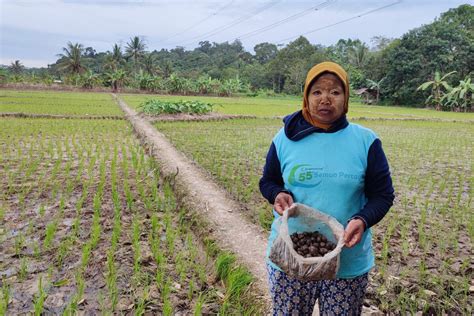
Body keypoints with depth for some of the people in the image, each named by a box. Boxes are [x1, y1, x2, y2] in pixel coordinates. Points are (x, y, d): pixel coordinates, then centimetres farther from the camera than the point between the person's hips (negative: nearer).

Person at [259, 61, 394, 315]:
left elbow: (382, 195, 0)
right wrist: (278, 195, -15)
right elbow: (268, 181, 8)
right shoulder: (285, 138, -2)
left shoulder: (366, 141, -4)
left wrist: (362, 219, -20)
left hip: (349, 263, 0)